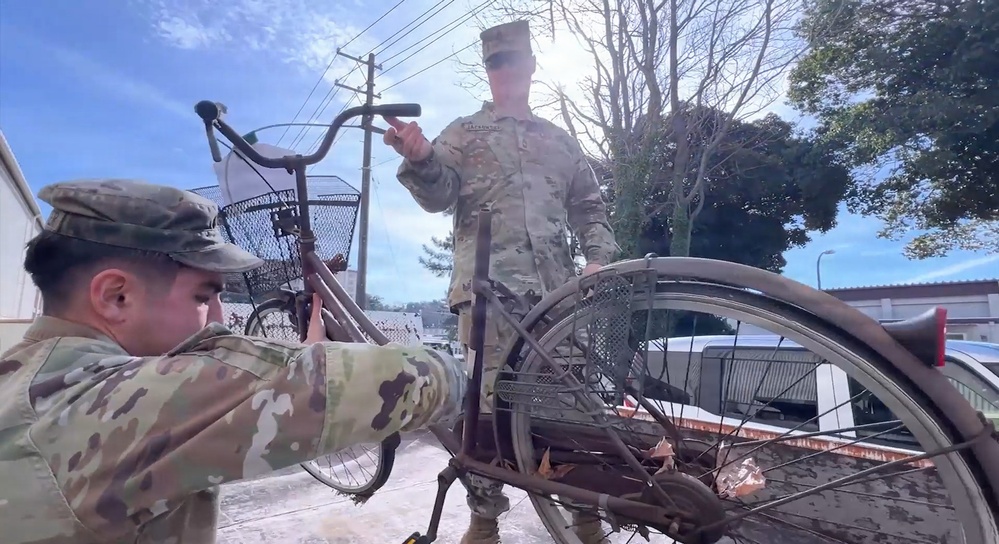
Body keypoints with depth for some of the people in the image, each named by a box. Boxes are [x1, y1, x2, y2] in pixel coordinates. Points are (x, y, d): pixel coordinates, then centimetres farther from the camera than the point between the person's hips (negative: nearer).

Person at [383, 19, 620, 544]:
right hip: (488, 285, -3)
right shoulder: (463, 132, 16)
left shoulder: (561, 140, 24)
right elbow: (439, 195, 1)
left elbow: (589, 209, 21)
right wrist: (420, 160, -20)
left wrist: (599, 257, 3)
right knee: (487, 400, -4)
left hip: (556, 287, 3)